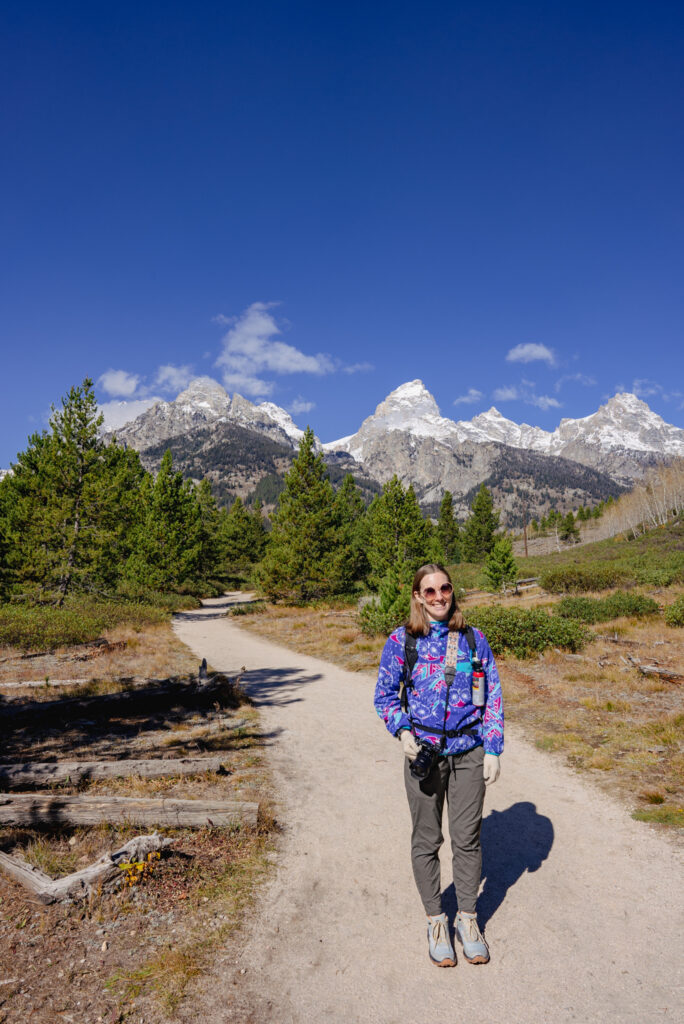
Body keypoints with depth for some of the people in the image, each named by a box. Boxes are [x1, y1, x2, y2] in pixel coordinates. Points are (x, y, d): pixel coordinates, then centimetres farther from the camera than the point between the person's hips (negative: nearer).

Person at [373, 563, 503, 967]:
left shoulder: (474, 639, -1)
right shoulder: (402, 640, -6)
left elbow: (494, 697, 4)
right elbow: (385, 695, 3)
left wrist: (493, 750, 0)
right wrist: (402, 731, -12)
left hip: (469, 753, 1)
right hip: (424, 753, -1)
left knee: (468, 839, 13)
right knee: (426, 841, 13)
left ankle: (468, 918, 34)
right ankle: (436, 920, 33)